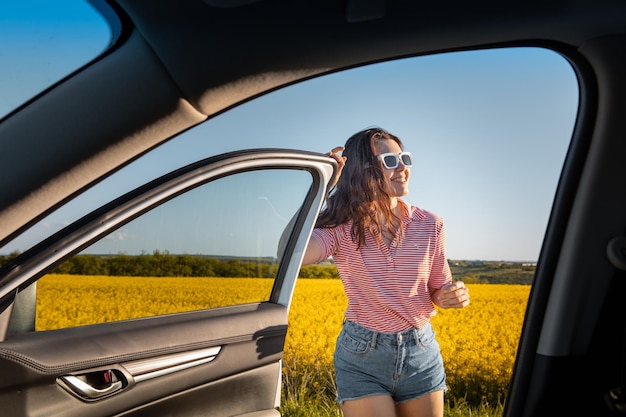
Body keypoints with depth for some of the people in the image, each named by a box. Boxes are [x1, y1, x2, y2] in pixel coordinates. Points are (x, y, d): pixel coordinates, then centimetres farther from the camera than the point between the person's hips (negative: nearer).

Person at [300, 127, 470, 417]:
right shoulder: (342, 226, -11)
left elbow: (438, 291, 7)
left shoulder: (430, 225, -3)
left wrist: (455, 296, -17)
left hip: (421, 353, 3)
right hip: (362, 355, -3)